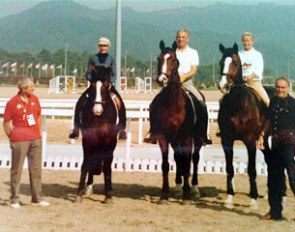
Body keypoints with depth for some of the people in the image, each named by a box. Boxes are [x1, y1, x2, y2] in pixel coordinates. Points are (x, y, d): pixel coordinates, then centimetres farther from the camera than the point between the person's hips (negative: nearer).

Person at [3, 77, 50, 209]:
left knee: (36, 168, 11)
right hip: (19, 141, -5)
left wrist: (38, 132, 11)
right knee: (17, 169, 3)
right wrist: (12, 137, -5)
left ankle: (37, 198, 21)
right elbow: (6, 123, -4)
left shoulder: (35, 99, 6)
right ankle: (14, 199, 13)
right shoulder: (12, 103, -9)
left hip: (36, 139, 5)